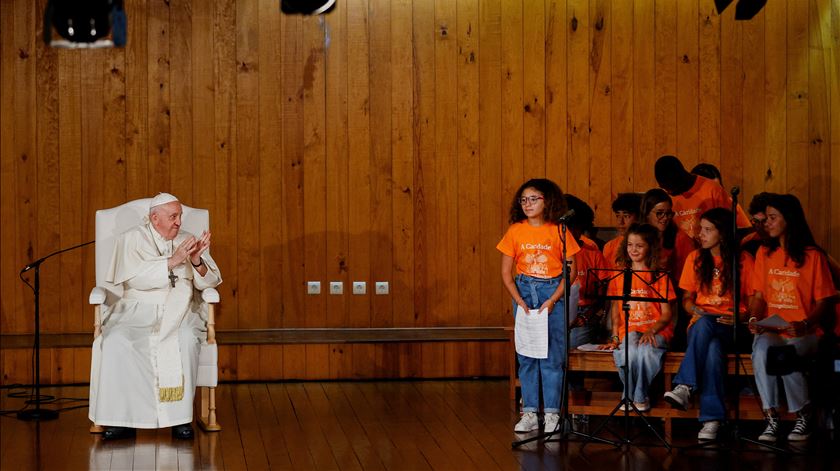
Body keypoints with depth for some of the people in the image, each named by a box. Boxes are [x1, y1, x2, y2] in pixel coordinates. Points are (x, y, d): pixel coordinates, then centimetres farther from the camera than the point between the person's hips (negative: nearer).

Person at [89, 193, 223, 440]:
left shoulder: (187, 240, 14)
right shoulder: (132, 239, 6)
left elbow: (209, 281, 5)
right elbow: (136, 277, -12)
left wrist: (197, 260, -15)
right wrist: (173, 261, -18)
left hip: (177, 311, 1)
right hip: (136, 310, -1)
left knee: (186, 339, -33)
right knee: (116, 341, -31)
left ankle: (180, 417, -26)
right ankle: (123, 419, -25)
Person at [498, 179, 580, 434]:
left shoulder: (559, 231, -4)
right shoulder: (515, 231, 2)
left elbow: (571, 270, -4)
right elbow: (506, 272, 3)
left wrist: (552, 300, -12)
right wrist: (519, 301, -8)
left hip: (553, 292, -2)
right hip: (524, 291, 2)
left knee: (552, 355, -3)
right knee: (526, 355, 4)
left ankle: (552, 413, 4)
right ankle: (529, 413, 9)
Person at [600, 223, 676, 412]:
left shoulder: (659, 276, 6)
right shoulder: (619, 276, 15)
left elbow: (666, 314, 3)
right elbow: (615, 309, 17)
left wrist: (652, 331, -16)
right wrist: (615, 336, 2)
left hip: (656, 331, -1)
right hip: (628, 330, 2)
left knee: (646, 350, -38)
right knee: (628, 353, -36)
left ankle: (639, 396, -15)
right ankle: (630, 394, -11)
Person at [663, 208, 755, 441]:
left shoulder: (744, 260, 5)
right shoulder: (695, 258, 14)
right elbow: (687, 298, 18)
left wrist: (741, 317, -14)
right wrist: (694, 309, -5)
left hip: (730, 328, -2)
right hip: (701, 324, 2)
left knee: (706, 324, -40)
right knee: (713, 348, -37)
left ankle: (685, 387, -44)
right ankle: (712, 419, -43)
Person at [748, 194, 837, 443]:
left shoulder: (813, 256, 0)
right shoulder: (764, 254, 13)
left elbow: (825, 301, -2)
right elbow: (759, 295, 13)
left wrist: (804, 324, -18)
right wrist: (754, 319, -8)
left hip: (804, 333, -3)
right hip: (771, 330, 3)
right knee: (761, 350, -33)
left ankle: (803, 414, -9)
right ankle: (771, 420, -26)